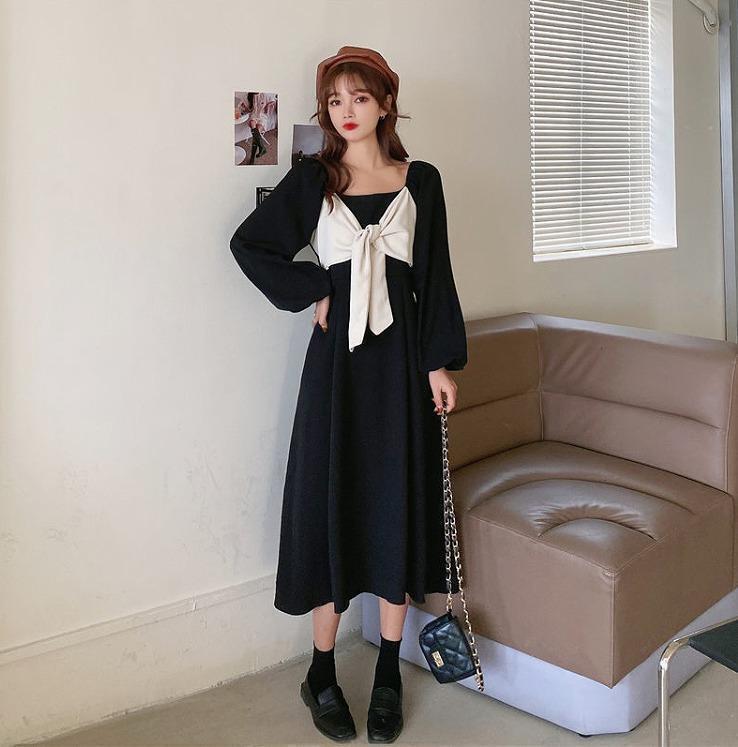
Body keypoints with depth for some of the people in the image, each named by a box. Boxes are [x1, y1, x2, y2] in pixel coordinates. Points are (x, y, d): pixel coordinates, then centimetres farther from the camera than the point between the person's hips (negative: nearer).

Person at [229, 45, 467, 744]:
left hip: (401, 355, 1)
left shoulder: (421, 180, 6)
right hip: (337, 354, 0)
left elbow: (435, 277, 5)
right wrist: (312, 292, 0)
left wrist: (442, 362, -1)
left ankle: (388, 676, 18)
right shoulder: (312, 179, 4)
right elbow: (250, 243, 9)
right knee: (330, 500, 2)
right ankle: (322, 675, 17)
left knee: (399, 502, 4)